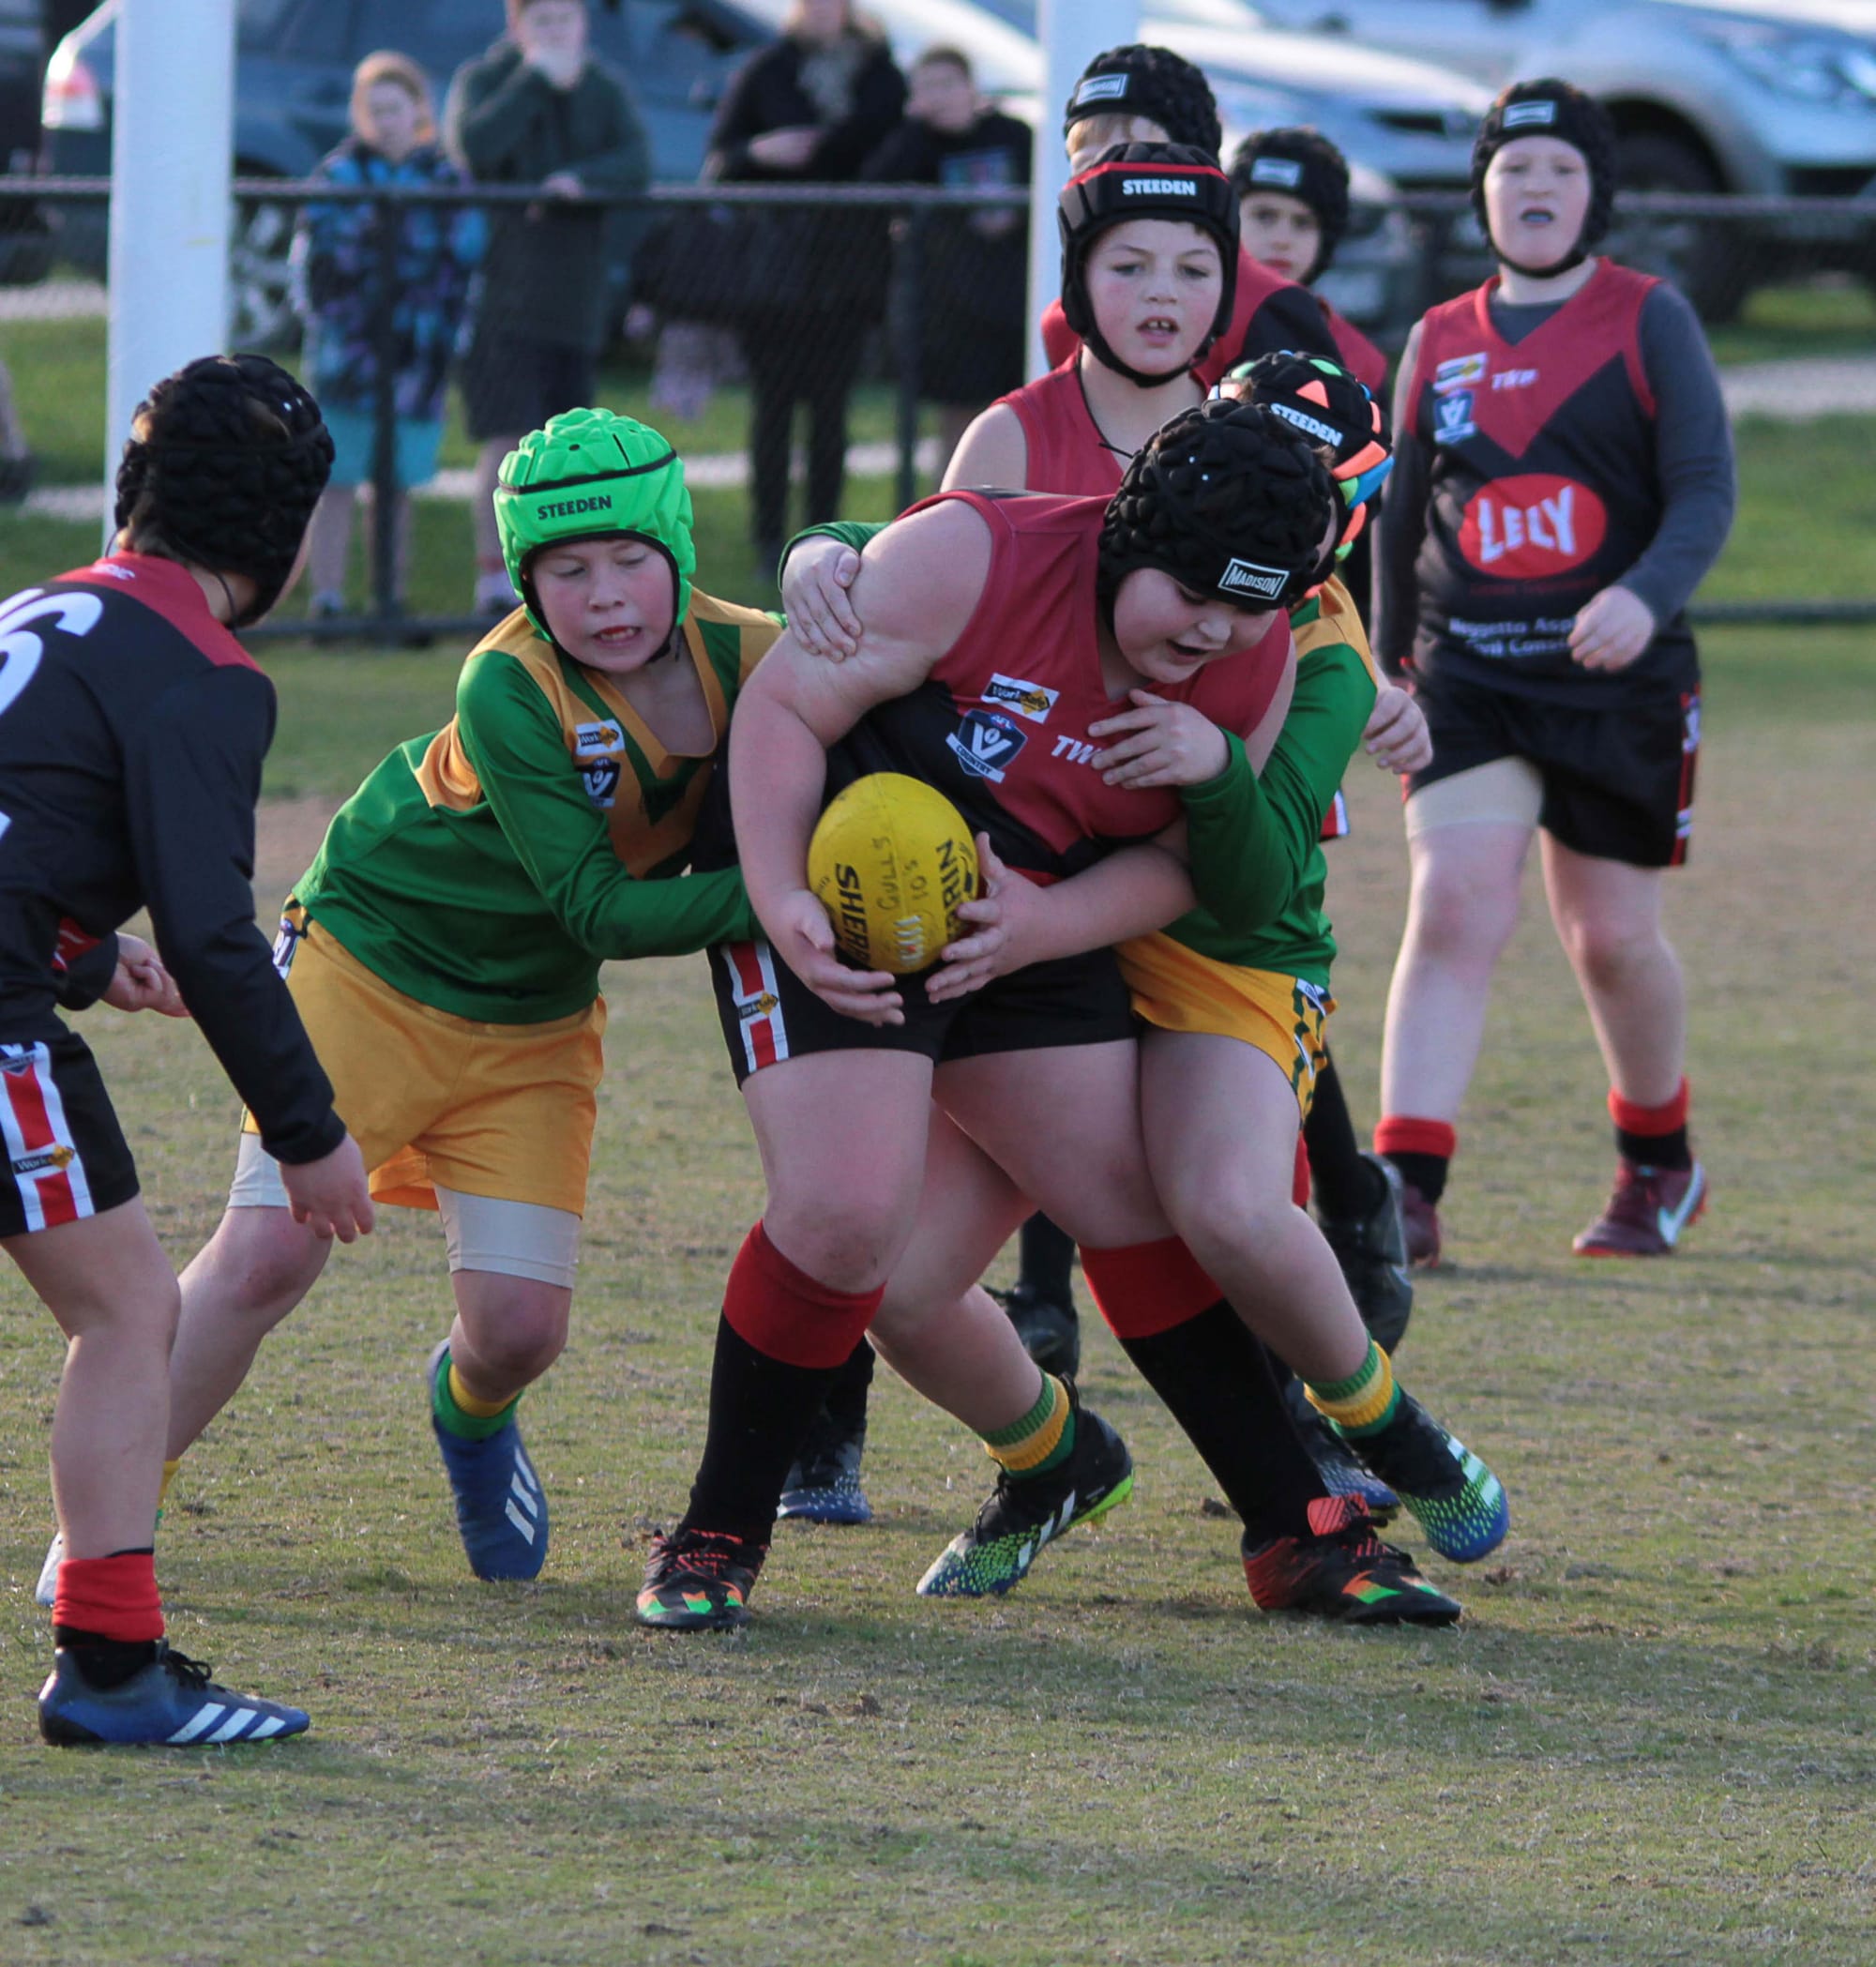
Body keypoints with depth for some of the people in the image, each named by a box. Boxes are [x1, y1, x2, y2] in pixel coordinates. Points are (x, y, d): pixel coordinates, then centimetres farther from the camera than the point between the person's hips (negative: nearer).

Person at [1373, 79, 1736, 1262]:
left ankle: (1661, 1165, 32)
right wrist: (1390, 661, 19)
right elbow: (1404, 513, 20)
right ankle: (1406, 1192, -22)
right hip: (1470, 673, 2)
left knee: (1613, 939, 6)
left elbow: (1706, 490, -8)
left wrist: (1647, 597, -26)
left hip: (1620, 677, -2)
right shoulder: (1440, 344, 10)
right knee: (1452, 911, -15)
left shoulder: (1649, 322, 0)